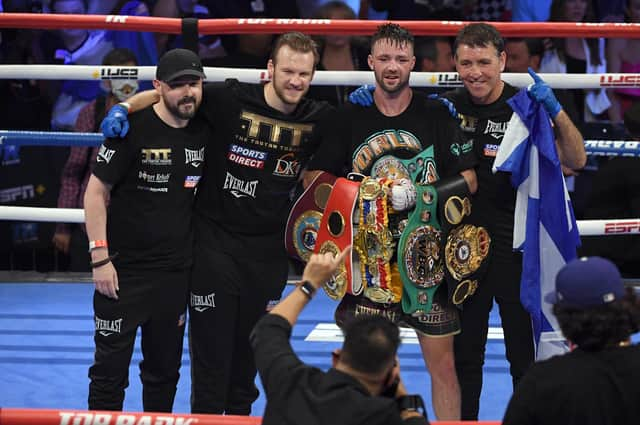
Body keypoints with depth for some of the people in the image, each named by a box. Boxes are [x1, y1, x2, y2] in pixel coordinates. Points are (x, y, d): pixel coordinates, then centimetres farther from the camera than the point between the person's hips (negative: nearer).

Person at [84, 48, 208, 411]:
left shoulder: (203, 132, 2)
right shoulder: (132, 127, -13)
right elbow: (96, 191, -12)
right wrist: (100, 257, -14)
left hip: (176, 272, 5)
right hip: (124, 269, -5)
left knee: (165, 369, 14)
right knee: (110, 368, 0)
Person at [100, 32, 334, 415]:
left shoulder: (318, 119, -3)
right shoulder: (229, 99, -13)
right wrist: (124, 108, -19)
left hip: (268, 250, 3)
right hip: (215, 241, -3)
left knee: (252, 348, 16)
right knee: (211, 344, 1)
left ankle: (240, 414, 32)